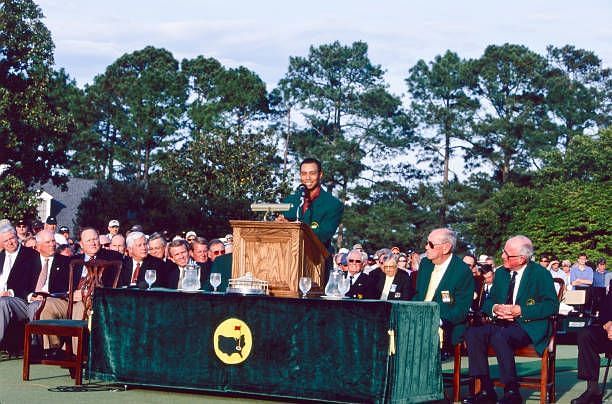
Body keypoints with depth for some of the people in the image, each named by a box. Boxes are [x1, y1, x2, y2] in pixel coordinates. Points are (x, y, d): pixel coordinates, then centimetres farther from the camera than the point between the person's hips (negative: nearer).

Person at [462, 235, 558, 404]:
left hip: (530, 327, -6)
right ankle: (486, 390, -20)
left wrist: (519, 310, -18)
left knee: (498, 336, -36)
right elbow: (488, 301, 18)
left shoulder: (541, 274, -3)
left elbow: (552, 305, -11)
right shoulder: (500, 273, 15)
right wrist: (495, 308, -7)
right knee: (472, 333, -21)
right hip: (502, 324, 7)